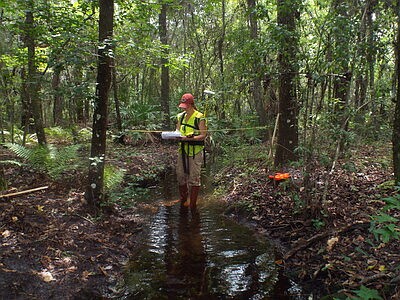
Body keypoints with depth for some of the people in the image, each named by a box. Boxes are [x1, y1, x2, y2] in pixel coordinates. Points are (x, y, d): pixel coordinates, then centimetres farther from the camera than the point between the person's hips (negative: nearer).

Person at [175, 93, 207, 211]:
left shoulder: (200, 118, -9)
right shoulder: (180, 116, 11)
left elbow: (203, 135, -13)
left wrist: (188, 138, -24)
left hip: (195, 151, -6)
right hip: (183, 150, 6)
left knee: (194, 177, -2)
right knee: (180, 175, 9)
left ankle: (193, 205, 8)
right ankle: (183, 202, 26)